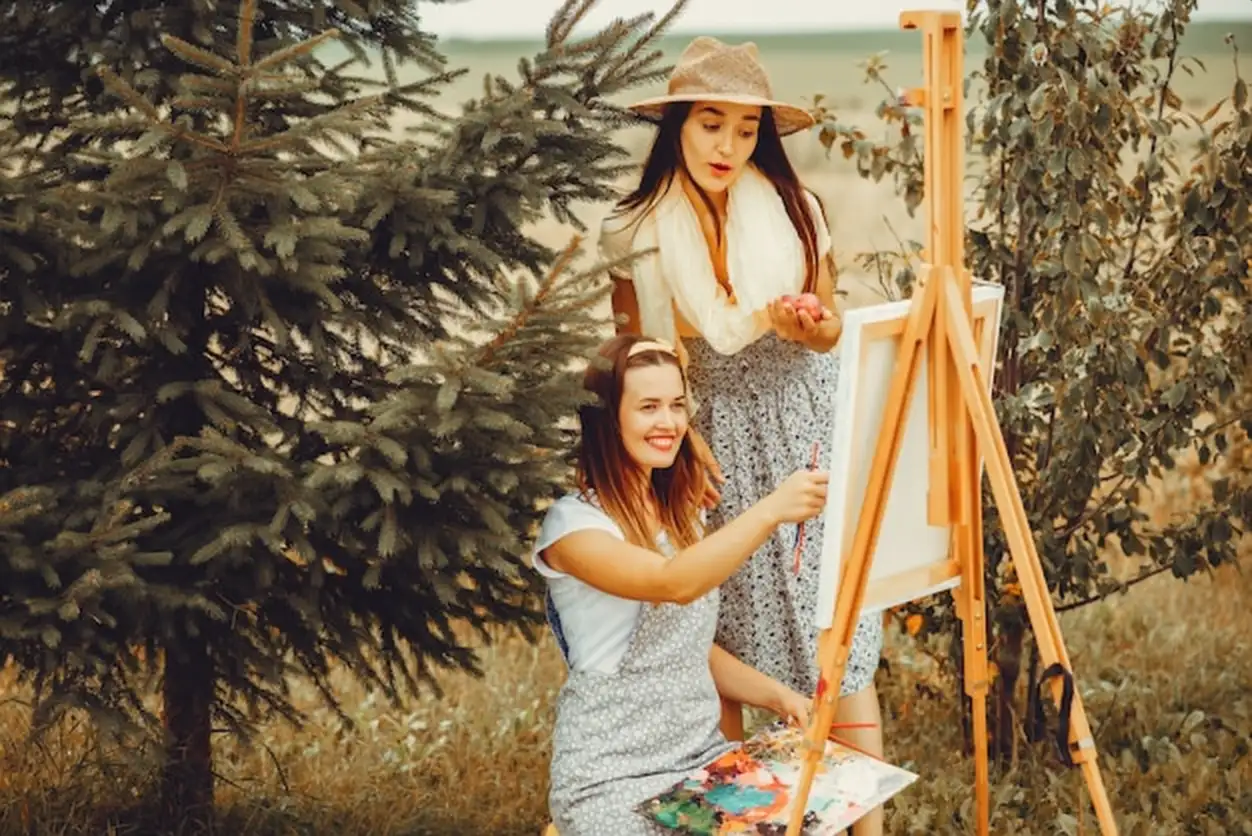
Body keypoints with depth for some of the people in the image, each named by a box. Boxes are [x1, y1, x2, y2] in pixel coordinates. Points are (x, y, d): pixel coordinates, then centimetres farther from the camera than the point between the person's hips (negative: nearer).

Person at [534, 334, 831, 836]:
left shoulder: (679, 514, 12)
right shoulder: (572, 523, -13)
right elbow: (674, 584, -30)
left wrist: (776, 696, 3)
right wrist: (770, 511, -39)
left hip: (704, 755, 6)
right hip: (613, 778, -6)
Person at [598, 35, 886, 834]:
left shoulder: (796, 207, -4)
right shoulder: (635, 231, -6)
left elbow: (832, 329, 6)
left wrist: (812, 327, -16)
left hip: (803, 429, 0)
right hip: (711, 442, 0)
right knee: (720, 645, 4)